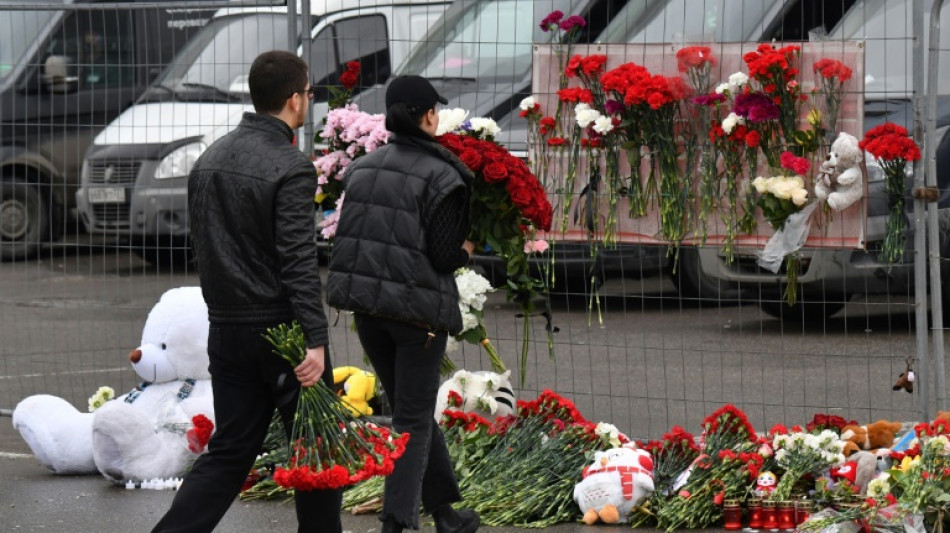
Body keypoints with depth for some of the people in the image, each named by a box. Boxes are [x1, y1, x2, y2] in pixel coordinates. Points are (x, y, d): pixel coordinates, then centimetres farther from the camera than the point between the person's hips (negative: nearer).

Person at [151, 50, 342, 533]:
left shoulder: (209, 161, 10)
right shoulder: (291, 168, -15)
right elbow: (298, 263, -21)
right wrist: (314, 340, -23)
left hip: (226, 329, 7)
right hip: (280, 328, -7)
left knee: (229, 451, 9)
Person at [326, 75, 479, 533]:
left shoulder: (362, 169, 6)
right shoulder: (439, 176, -13)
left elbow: (352, 236, 11)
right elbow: (444, 255, -15)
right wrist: (466, 251, 5)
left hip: (366, 306, 6)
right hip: (418, 308, -6)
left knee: (412, 409, 18)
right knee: (414, 421, 3)